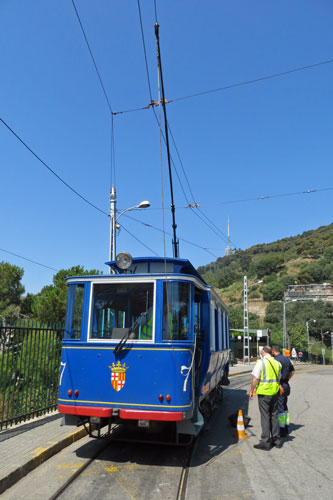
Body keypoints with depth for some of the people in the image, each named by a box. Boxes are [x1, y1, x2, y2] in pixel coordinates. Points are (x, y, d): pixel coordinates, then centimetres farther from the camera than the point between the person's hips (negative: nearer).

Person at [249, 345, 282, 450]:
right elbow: (278, 379, 16)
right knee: (274, 415, 14)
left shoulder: (261, 362, -12)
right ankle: (276, 440, 21)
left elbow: (255, 378, -13)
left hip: (264, 392, -6)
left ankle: (265, 442, 2)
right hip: (275, 392, 6)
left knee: (265, 416, -1)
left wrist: (251, 390, -3)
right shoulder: (277, 363, 8)